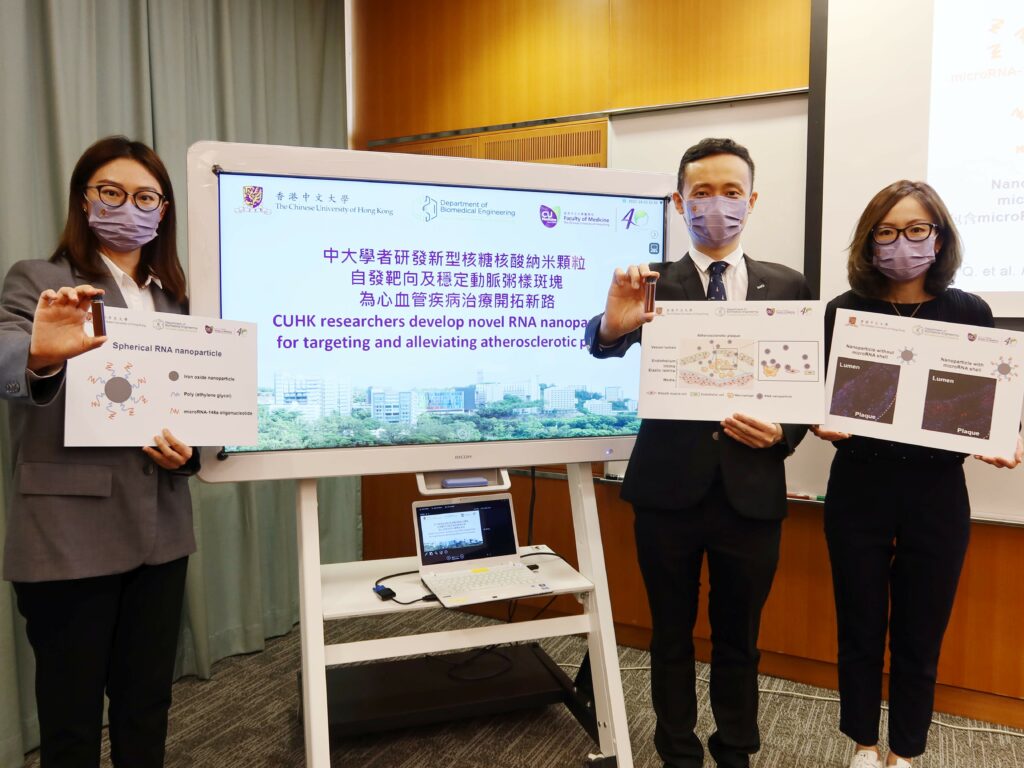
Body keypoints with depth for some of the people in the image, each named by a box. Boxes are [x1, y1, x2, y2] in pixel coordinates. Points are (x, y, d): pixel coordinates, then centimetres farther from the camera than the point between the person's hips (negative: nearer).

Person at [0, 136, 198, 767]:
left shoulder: (175, 299, 12)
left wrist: (187, 450, -5)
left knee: (148, 703, 15)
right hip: (71, 536, -4)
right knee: (72, 714, 9)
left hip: (159, 530, 5)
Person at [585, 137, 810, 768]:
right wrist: (613, 323, -38)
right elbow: (603, 347, -16)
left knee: (739, 640, 17)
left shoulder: (788, 286, 4)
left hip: (751, 491, 1)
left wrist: (783, 433, -14)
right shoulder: (652, 285, -1)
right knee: (672, 637, 15)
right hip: (668, 488, -1)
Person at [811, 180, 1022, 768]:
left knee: (920, 636, 13)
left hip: (937, 493, 1)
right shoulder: (844, 311, -2)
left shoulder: (970, 313, 0)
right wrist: (824, 425, -21)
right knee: (860, 630, 12)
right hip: (859, 489, 0)